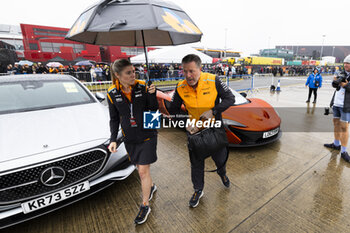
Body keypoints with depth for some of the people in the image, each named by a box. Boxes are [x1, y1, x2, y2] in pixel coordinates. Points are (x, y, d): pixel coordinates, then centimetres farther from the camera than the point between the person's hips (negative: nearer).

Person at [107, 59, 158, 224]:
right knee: (141, 168, 18)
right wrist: (113, 139, -4)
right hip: (130, 138, 3)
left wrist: (152, 94, -22)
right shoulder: (112, 93, -5)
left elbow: (154, 109, -5)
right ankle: (151, 186, 49)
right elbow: (114, 119, 2)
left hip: (147, 135, -2)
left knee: (143, 171, 1)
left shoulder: (142, 87, -10)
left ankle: (145, 206, 23)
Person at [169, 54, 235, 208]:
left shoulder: (213, 81, -18)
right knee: (196, 163, 14)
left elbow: (230, 98, -12)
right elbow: (173, 110, -4)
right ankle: (198, 191, 39)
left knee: (220, 157, 18)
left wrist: (213, 111, -25)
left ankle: (222, 173, 56)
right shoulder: (180, 88, -14)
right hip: (194, 130, 1)